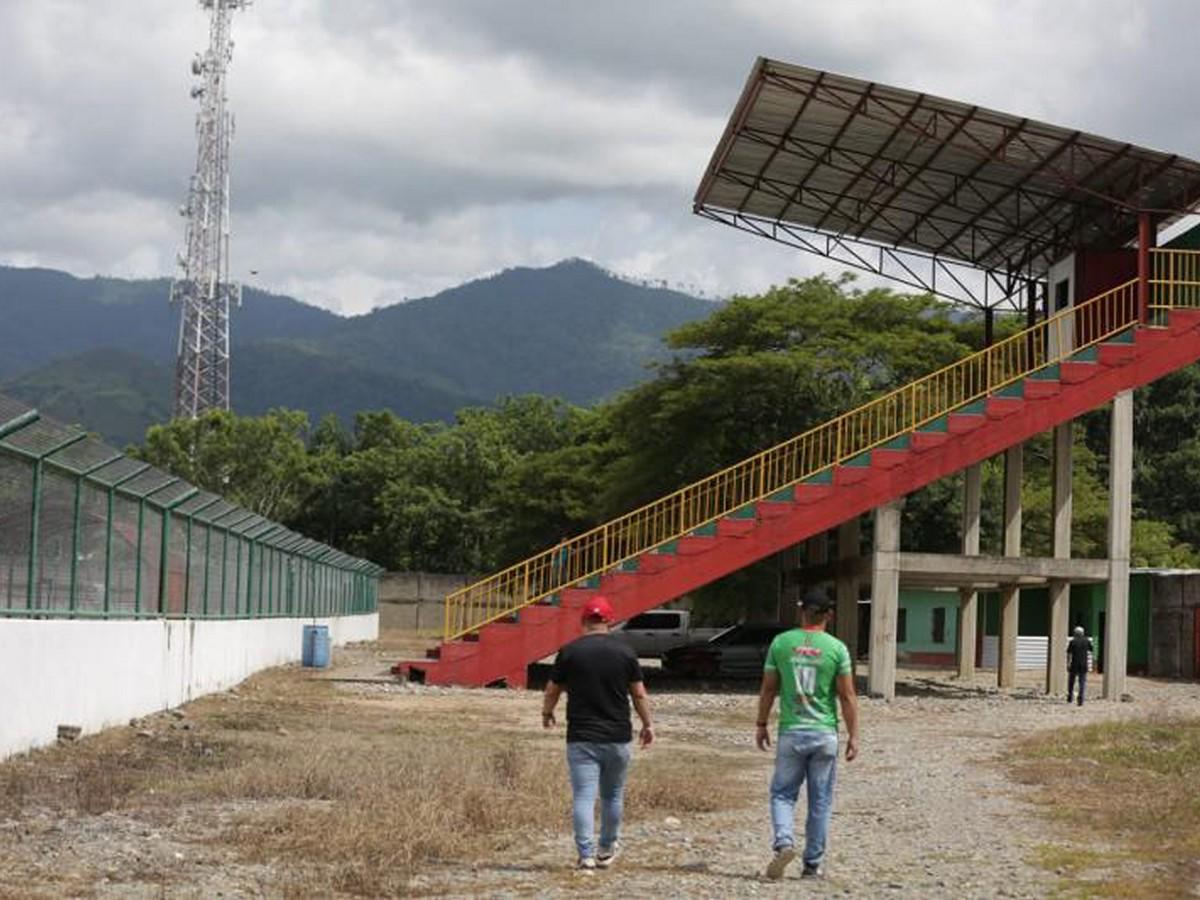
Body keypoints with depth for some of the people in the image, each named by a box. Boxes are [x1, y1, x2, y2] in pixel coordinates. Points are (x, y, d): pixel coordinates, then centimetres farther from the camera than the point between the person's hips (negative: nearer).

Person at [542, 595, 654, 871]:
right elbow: (639, 695, 4)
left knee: (583, 797, -2)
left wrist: (546, 714, 25)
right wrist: (648, 724, 18)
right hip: (617, 737, 2)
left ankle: (586, 854, -8)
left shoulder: (569, 652, -4)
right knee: (612, 795, 17)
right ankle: (606, 850, 28)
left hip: (581, 737, -2)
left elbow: (552, 691, 5)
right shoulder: (625, 652, -1)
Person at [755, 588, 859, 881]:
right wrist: (853, 736, 3)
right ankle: (813, 865, 12)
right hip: (825, 735, 0)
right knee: (820, 802, 8)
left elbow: (768, 689, 4)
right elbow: (847, 697, -4)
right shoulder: (836, 649, -4)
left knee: (782, 793, 10)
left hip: (791, 733, 0)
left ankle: (784, 842, -15)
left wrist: (761, 724, 15)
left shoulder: (781, 643, -1)